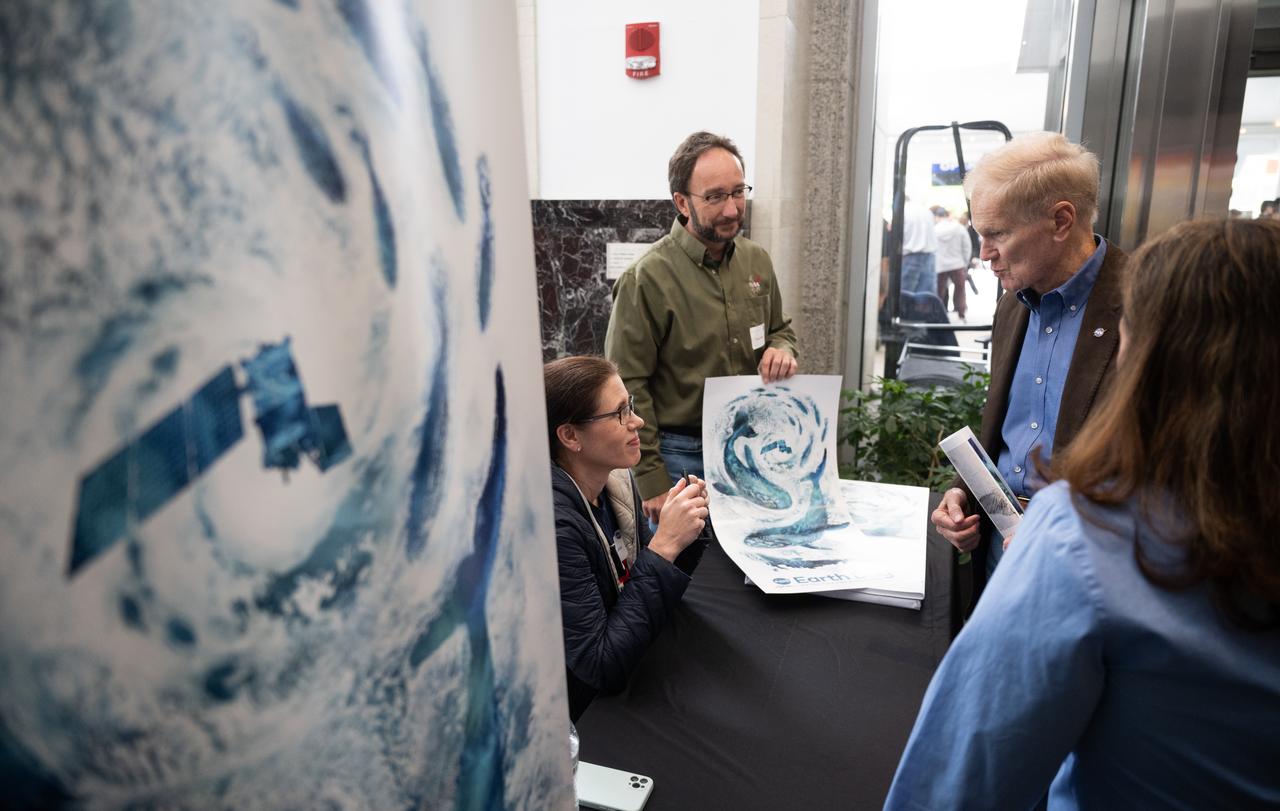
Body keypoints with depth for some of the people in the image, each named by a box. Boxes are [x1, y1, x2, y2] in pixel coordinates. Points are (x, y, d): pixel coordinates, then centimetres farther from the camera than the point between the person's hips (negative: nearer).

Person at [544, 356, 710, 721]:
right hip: (582, 720, -7)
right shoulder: (553, 524, -28)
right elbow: (602, 669, -27)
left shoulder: (616, 482, -5)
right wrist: (665, 545, -28)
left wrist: (683, 531, -12)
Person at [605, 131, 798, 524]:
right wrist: (652, 483, -16)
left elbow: (781, 328, 20)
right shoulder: (647, 278, -15)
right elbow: (627, 387, -15)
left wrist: (781, 350, -5)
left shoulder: (756, 260, 4)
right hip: (681, 454, -5)